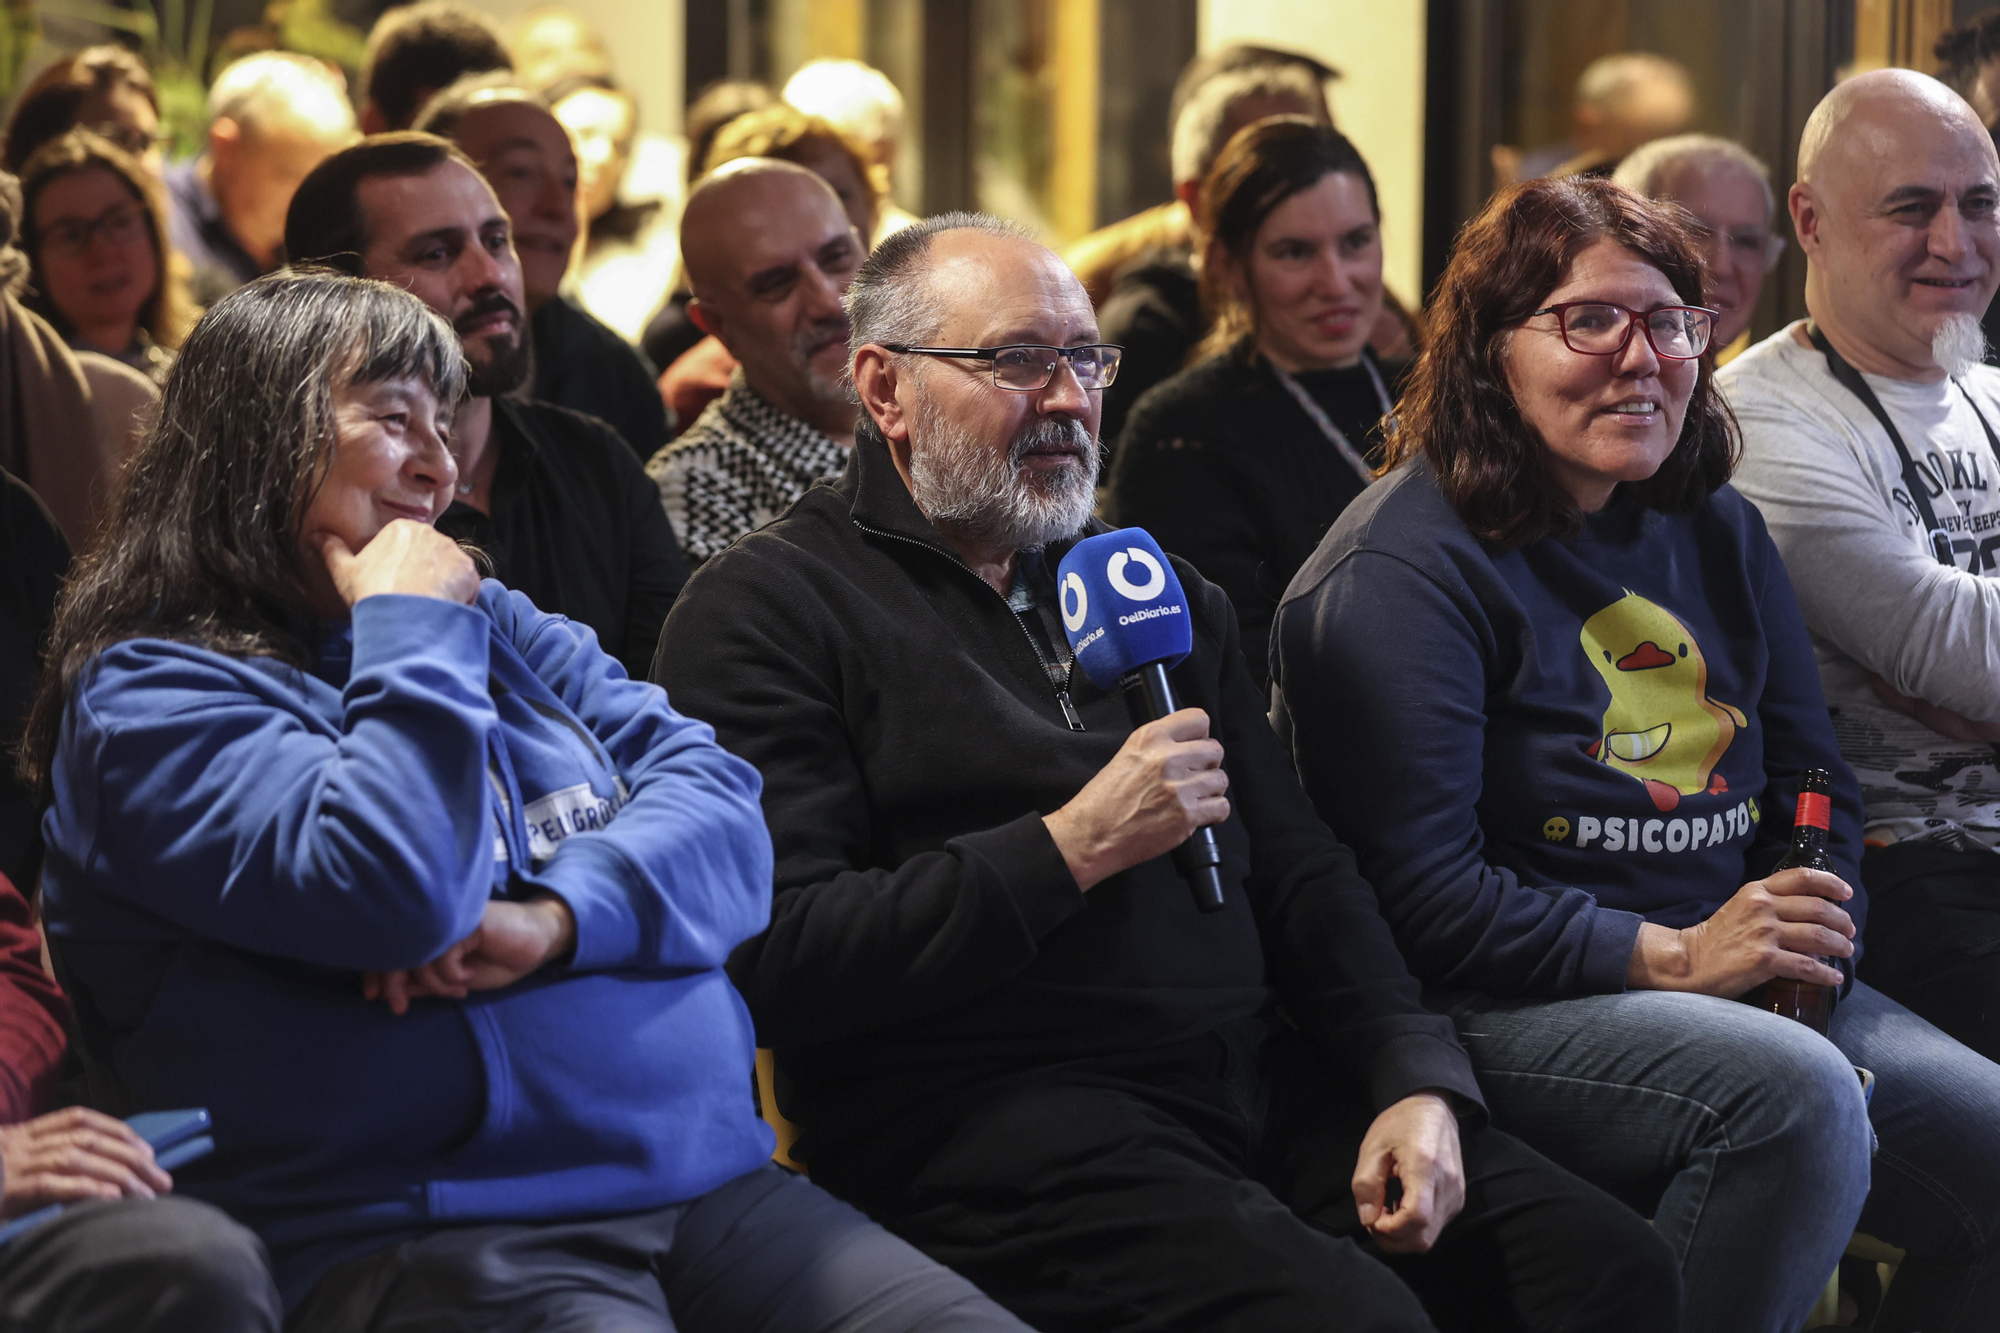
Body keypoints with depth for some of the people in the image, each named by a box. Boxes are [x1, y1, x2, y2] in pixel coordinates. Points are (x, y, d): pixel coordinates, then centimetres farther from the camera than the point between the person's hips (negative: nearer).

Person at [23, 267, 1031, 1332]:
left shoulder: (497, 627, 23)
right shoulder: (152, 696, 0)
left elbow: (719, 805, 11)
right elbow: (392, 893, -16)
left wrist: (557, 921, -8)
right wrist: (412, 632, -3)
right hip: (421, 1239, -7)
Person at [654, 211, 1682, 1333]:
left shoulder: (1155, 589, 24)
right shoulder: (771, 609, 0)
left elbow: (1302, 874, 21)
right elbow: (776, 958, -13)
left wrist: (1416, 1081, 3)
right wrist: (1072, 850, -12)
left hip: (1255, 1078, 7)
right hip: (996, 1107, -7)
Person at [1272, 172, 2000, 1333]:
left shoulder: (1716, 532, 13)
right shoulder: (1404, 570, -10)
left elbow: (1812, 775, 19)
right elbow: (1421, 897, -16)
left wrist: (1814, 932, -3)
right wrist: (1671, 958, -21)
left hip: (1733, 971, 8)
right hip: (1492, 1011, -8)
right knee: (1797, 1092, -33)